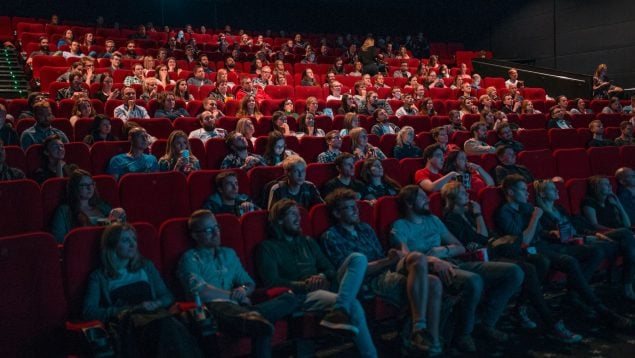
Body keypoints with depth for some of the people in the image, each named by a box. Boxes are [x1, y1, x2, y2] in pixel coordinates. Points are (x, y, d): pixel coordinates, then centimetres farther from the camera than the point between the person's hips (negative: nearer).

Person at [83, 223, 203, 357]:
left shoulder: (146, 266, 24)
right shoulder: (99, 277, 13)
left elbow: (167, 297, 21)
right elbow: (88, 312, -1)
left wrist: (156, 304, -4)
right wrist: (131, 309, -9)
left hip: (154, 318, 3)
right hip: (126, 324, -3)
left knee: (170, 325, -37)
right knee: (163, 326, -38)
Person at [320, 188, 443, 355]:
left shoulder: (365, 228, 25)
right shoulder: (331, 236, 2)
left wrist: (403, 258, 0)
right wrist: (388, 261, -14)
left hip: (388, 272, 7)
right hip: (371, 282, -7)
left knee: (433, 283, -18)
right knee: (419, 258, -27)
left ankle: (432, 340, -22)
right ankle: (419, 328, -31)